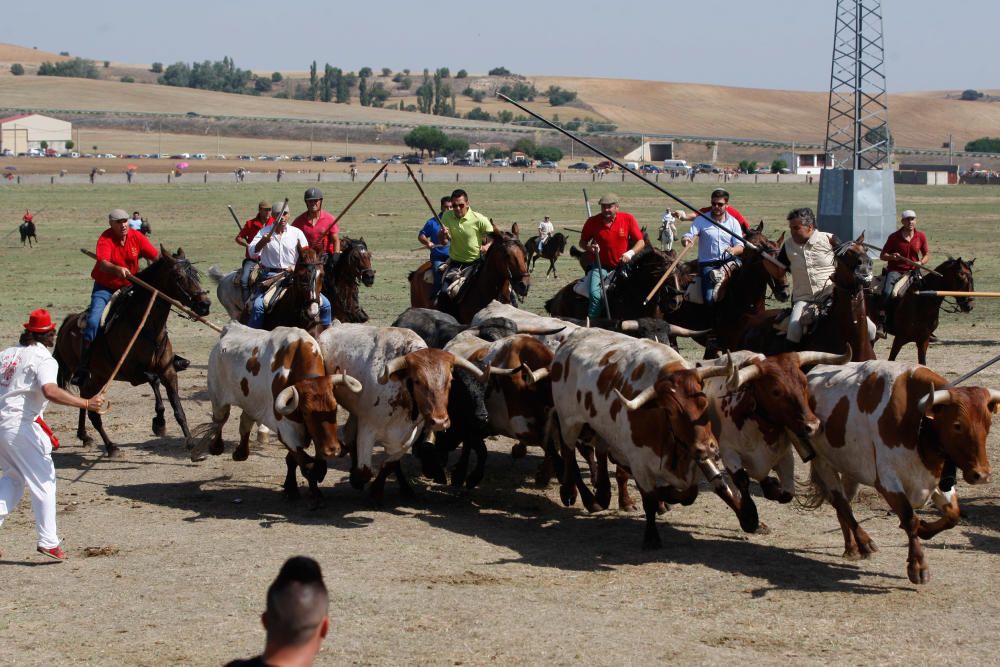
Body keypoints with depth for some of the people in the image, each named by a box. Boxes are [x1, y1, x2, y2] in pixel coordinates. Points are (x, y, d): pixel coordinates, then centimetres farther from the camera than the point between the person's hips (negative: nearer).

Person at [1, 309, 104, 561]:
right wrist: (85, 403, -29)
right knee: (43, 481, 1)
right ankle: (48, 541, -3)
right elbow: (50, 391, -28)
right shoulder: (43, 359, -10)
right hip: (20, 426, -7)